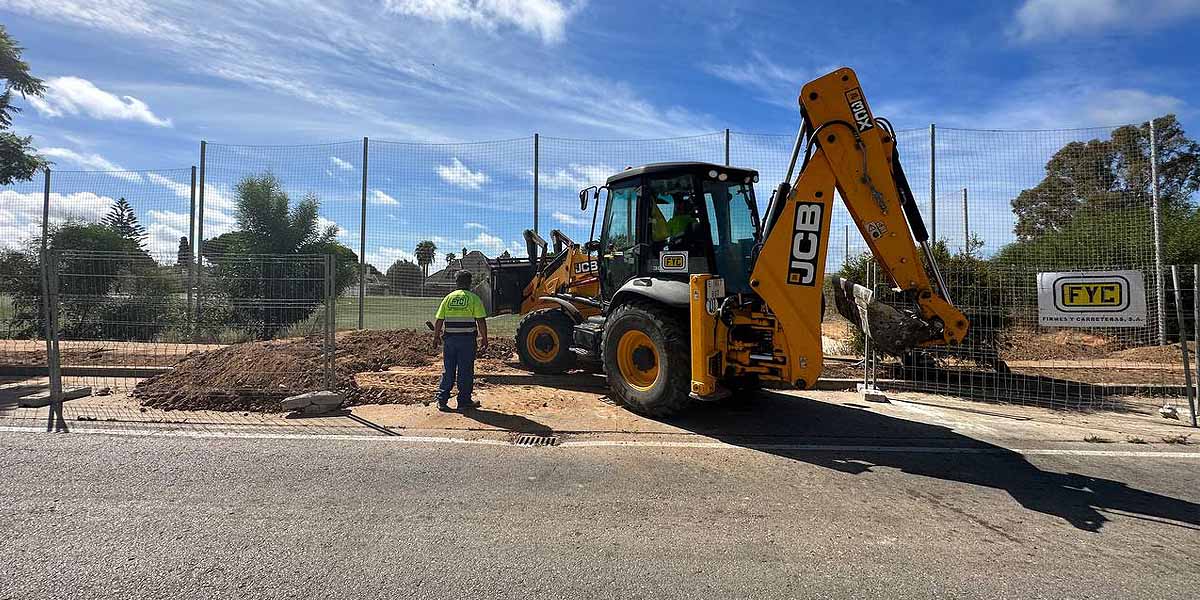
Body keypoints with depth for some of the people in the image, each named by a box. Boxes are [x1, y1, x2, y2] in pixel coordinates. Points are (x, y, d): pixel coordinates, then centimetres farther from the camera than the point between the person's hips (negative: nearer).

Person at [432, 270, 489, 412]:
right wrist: (484, 339, -2)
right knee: (465, 371, 5)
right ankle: (464, 401, 10)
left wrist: (436, 336, 18)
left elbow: (439, 320, 6)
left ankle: (442, 401, 11)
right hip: (467, 339, -3)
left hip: (450, 338, 3)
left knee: (448, 370, 10)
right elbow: (481, 321, -9)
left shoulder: (448, 298, 6)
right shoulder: (473, 298, -4)